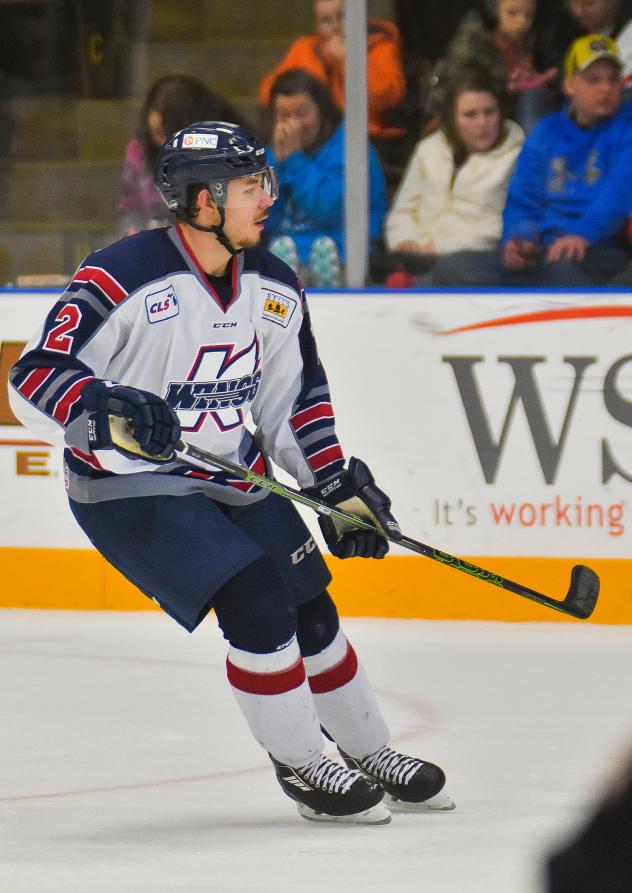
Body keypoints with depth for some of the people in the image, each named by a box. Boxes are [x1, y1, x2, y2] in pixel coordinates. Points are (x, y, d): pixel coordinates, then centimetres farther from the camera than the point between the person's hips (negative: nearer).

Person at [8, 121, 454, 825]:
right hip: (129, 488, -7)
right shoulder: (122, 279, -22)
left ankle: (370, 756, 28)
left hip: (236, 478, 7)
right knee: (257, 601, -21)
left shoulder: (273, 287, 1)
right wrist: (103, 411, -42)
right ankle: (302, 767, -5)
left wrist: (336, 481, 7)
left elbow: (295, 394, 14)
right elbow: (35, 377, -24)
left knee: (311, 609, 7)